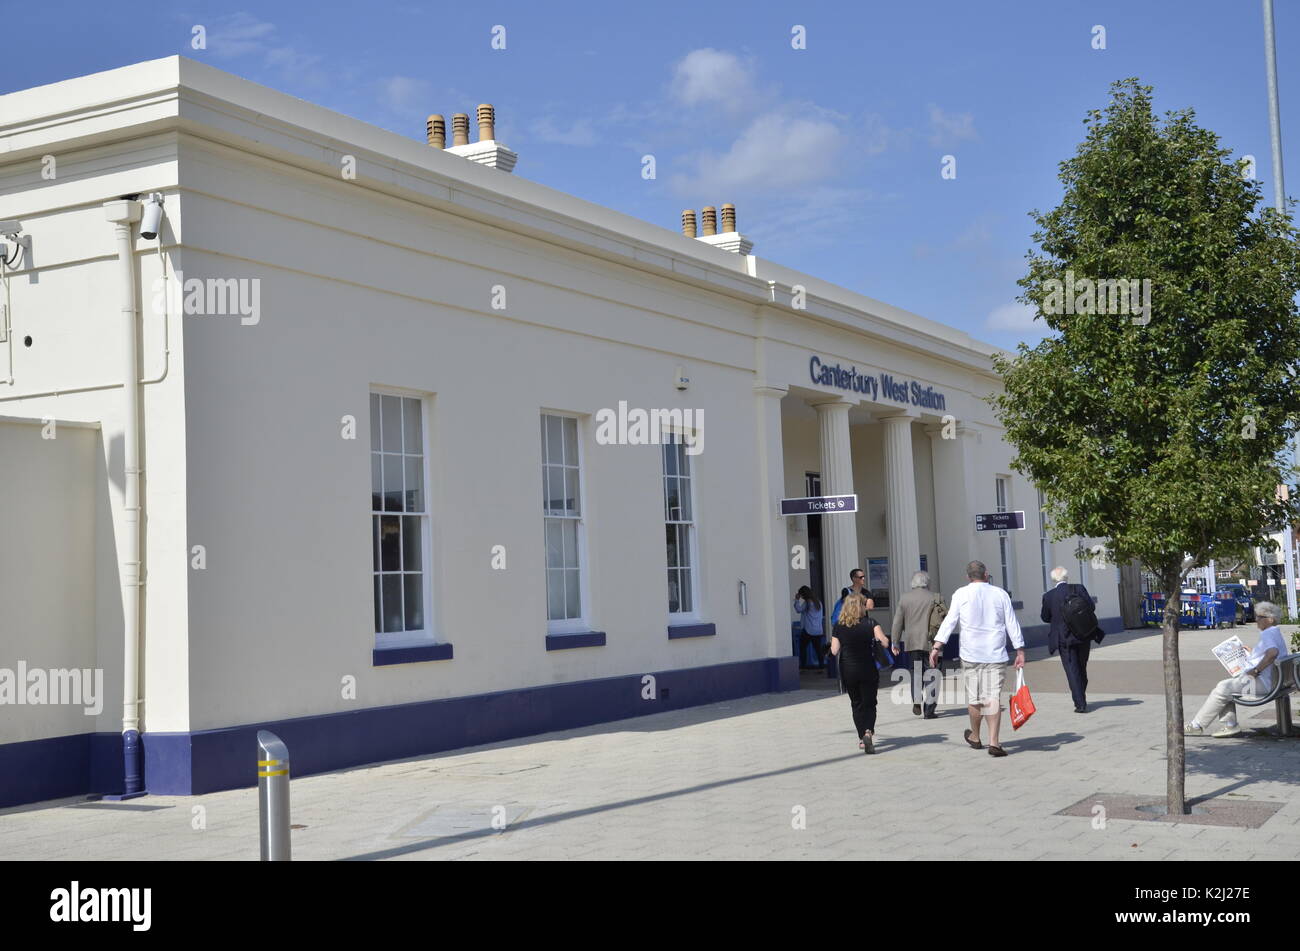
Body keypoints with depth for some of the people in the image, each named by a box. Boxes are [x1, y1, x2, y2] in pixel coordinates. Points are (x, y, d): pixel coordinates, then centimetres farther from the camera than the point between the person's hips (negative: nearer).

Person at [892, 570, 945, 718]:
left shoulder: (904, 599, 3)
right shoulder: (934, 598, -4)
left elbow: (897, 622, 3)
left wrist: (895, 643, 8)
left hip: (912, 642, 3)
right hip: (929, 642, -3)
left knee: (916, 671, 18)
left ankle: (916, 701, 5)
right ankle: (929, 709, 0)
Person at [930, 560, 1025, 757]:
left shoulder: (961, 594, 1)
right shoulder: (1000, 594, 5)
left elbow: (949, 621, -3)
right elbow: (1012, 624, 5)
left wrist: (936, 647, -3)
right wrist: (1020, 651, 10)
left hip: (971, 654, 0)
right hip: (996, 654, 0)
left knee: (974, 697, 10)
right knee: (993, 697, -2)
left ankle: (975, 737, 27)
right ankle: (993, 742, -10)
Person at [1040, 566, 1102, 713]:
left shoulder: (1049, 596, -9)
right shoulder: (1079, 589, -6)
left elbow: (1045, 617, 2)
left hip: (1064, 639, -2)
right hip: (1083, 636, 2)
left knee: (1072, 671, 1)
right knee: (1082, 668, 19)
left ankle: (1080, 704, -4)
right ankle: (1081, 698, 30)